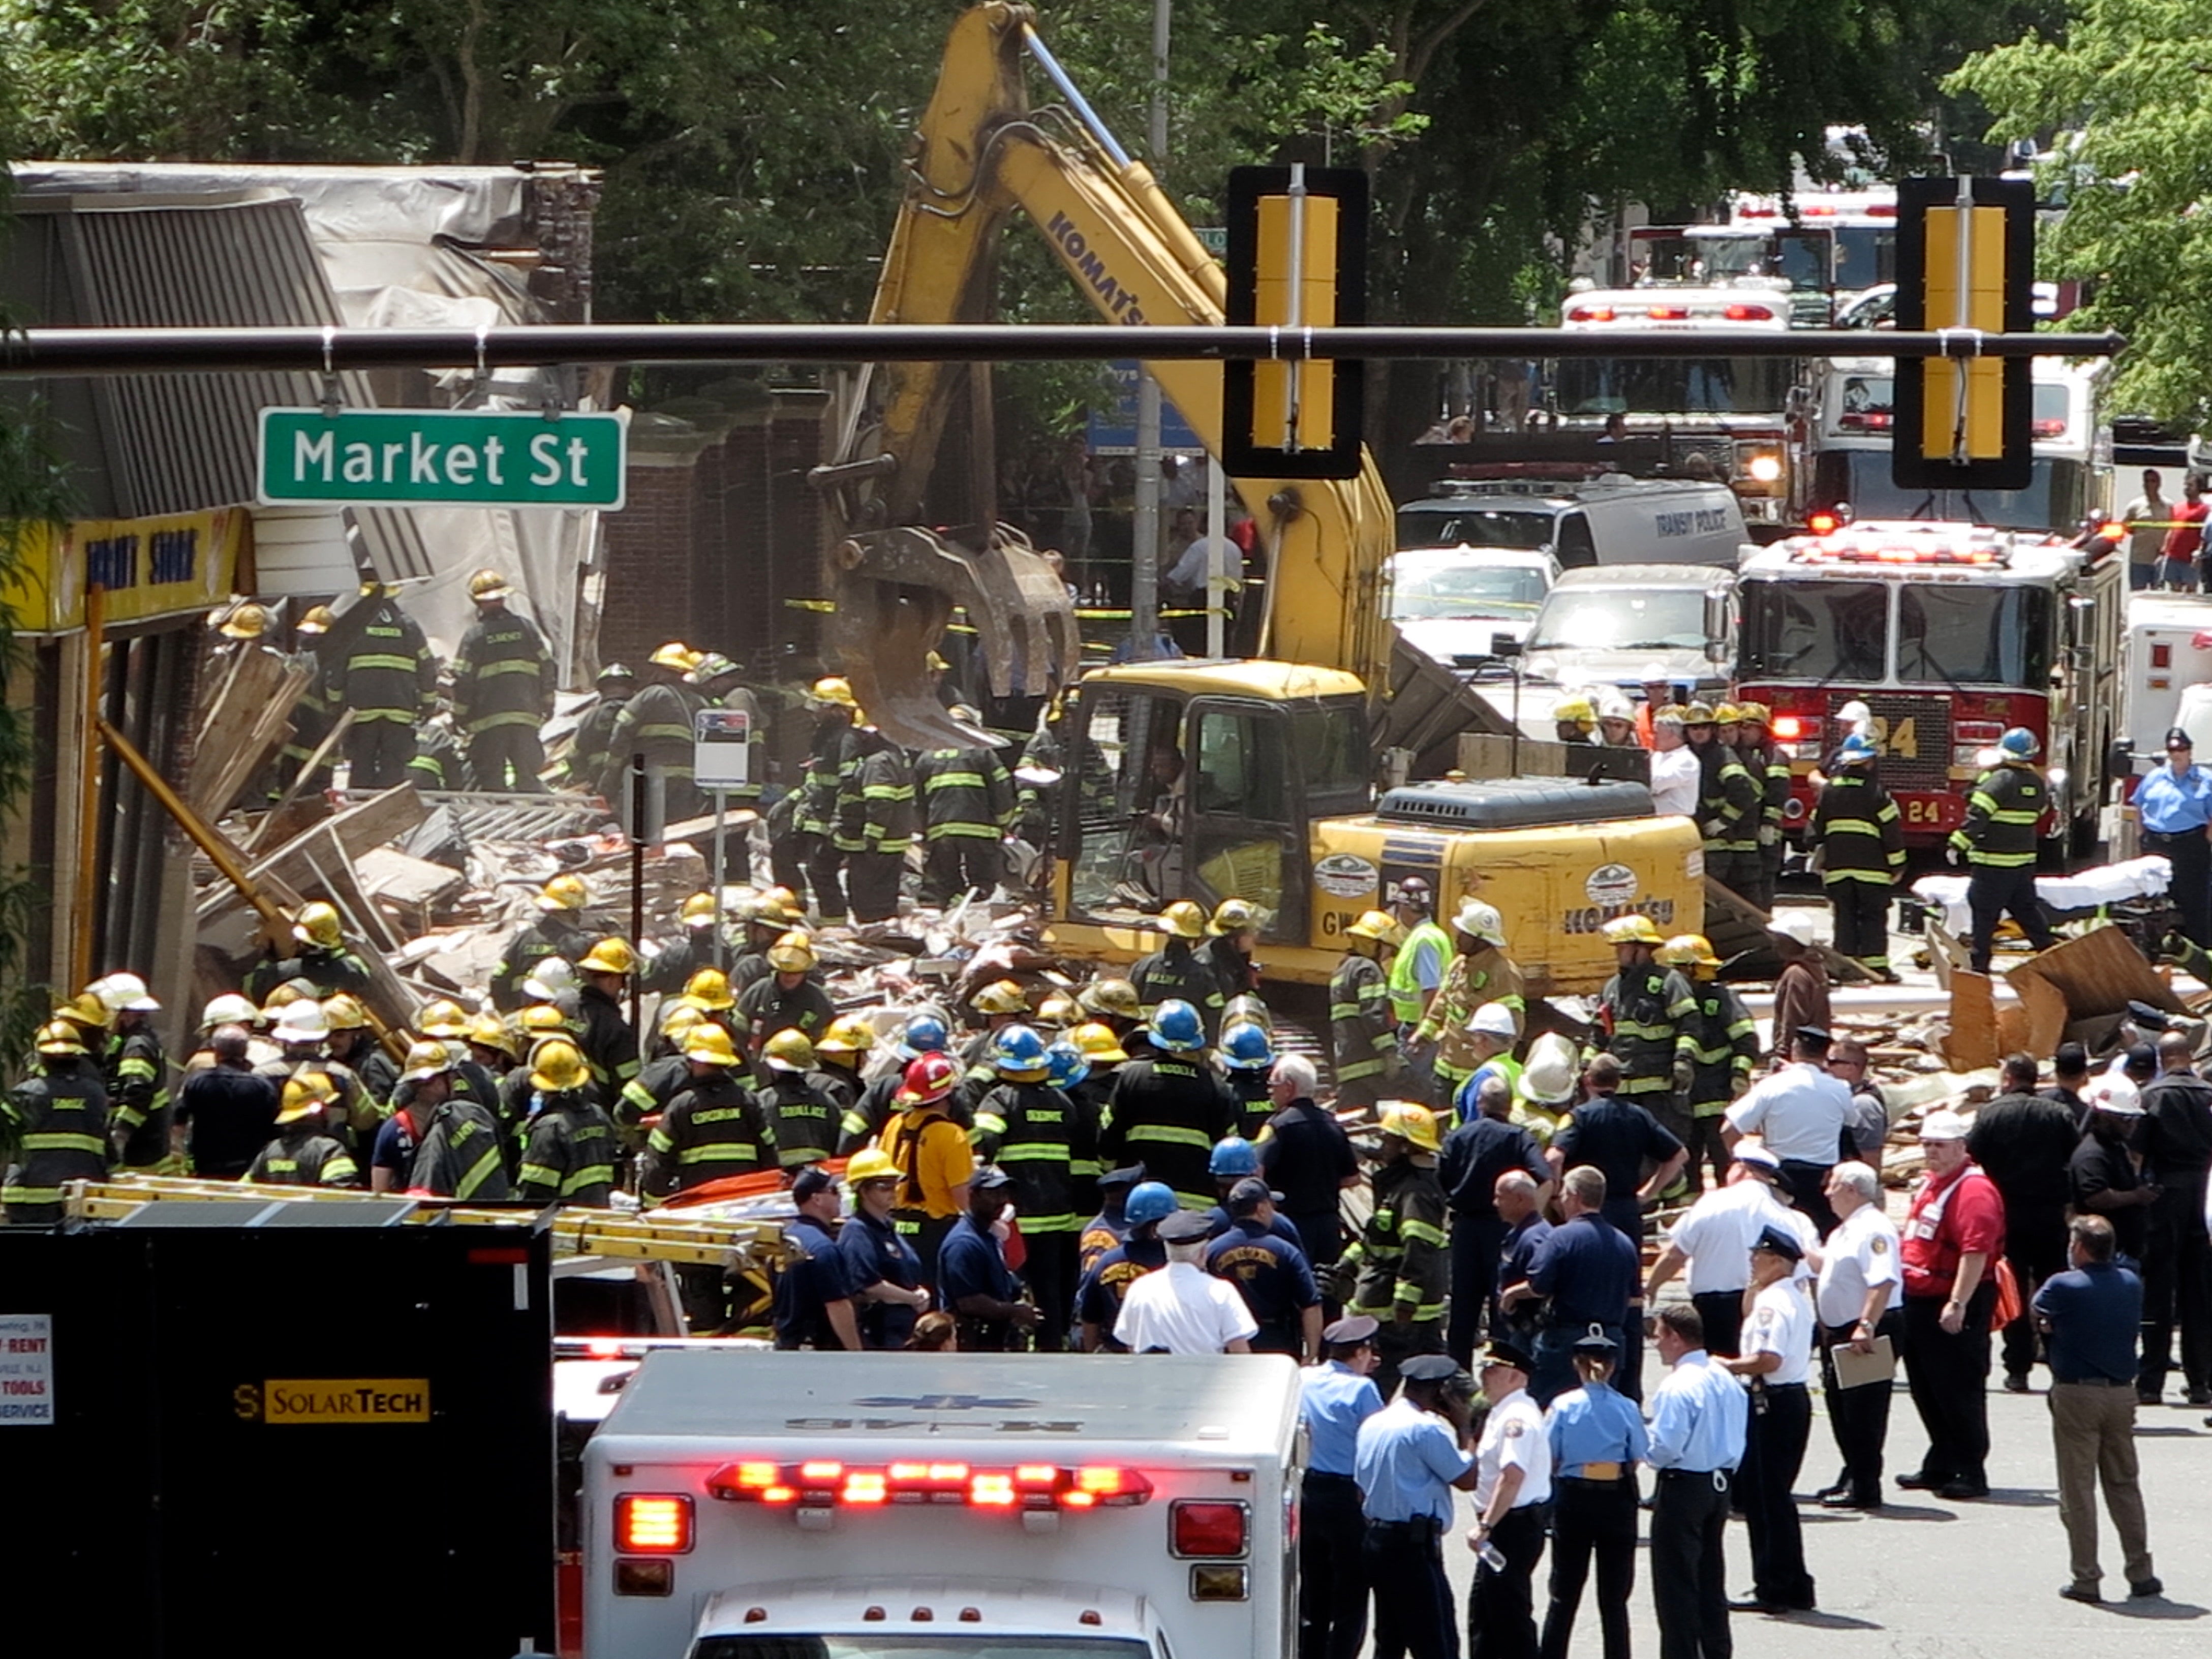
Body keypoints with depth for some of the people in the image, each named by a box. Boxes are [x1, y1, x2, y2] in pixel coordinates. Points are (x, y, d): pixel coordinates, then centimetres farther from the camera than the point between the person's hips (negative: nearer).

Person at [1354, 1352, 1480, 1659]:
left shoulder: (1372, 1425, 12)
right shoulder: (1426, 1429, -14)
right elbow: (1467, 1479, -10)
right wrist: (1462, 1429, -2)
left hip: (1376, 1539, 9)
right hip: (1413, 1548, -9)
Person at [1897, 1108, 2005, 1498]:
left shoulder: (1974, 1190, -17)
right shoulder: (1929, 1184, 15)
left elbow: (1976, 1251, -24)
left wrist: (1957, 1304, -28)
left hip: (1955, 1308, -10)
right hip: (1920, 1301, 10)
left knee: (1958, 1390, -5)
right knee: (1926, 1389, 15)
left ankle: (1971, 1473, 1)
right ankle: (1940, 1466, 26)